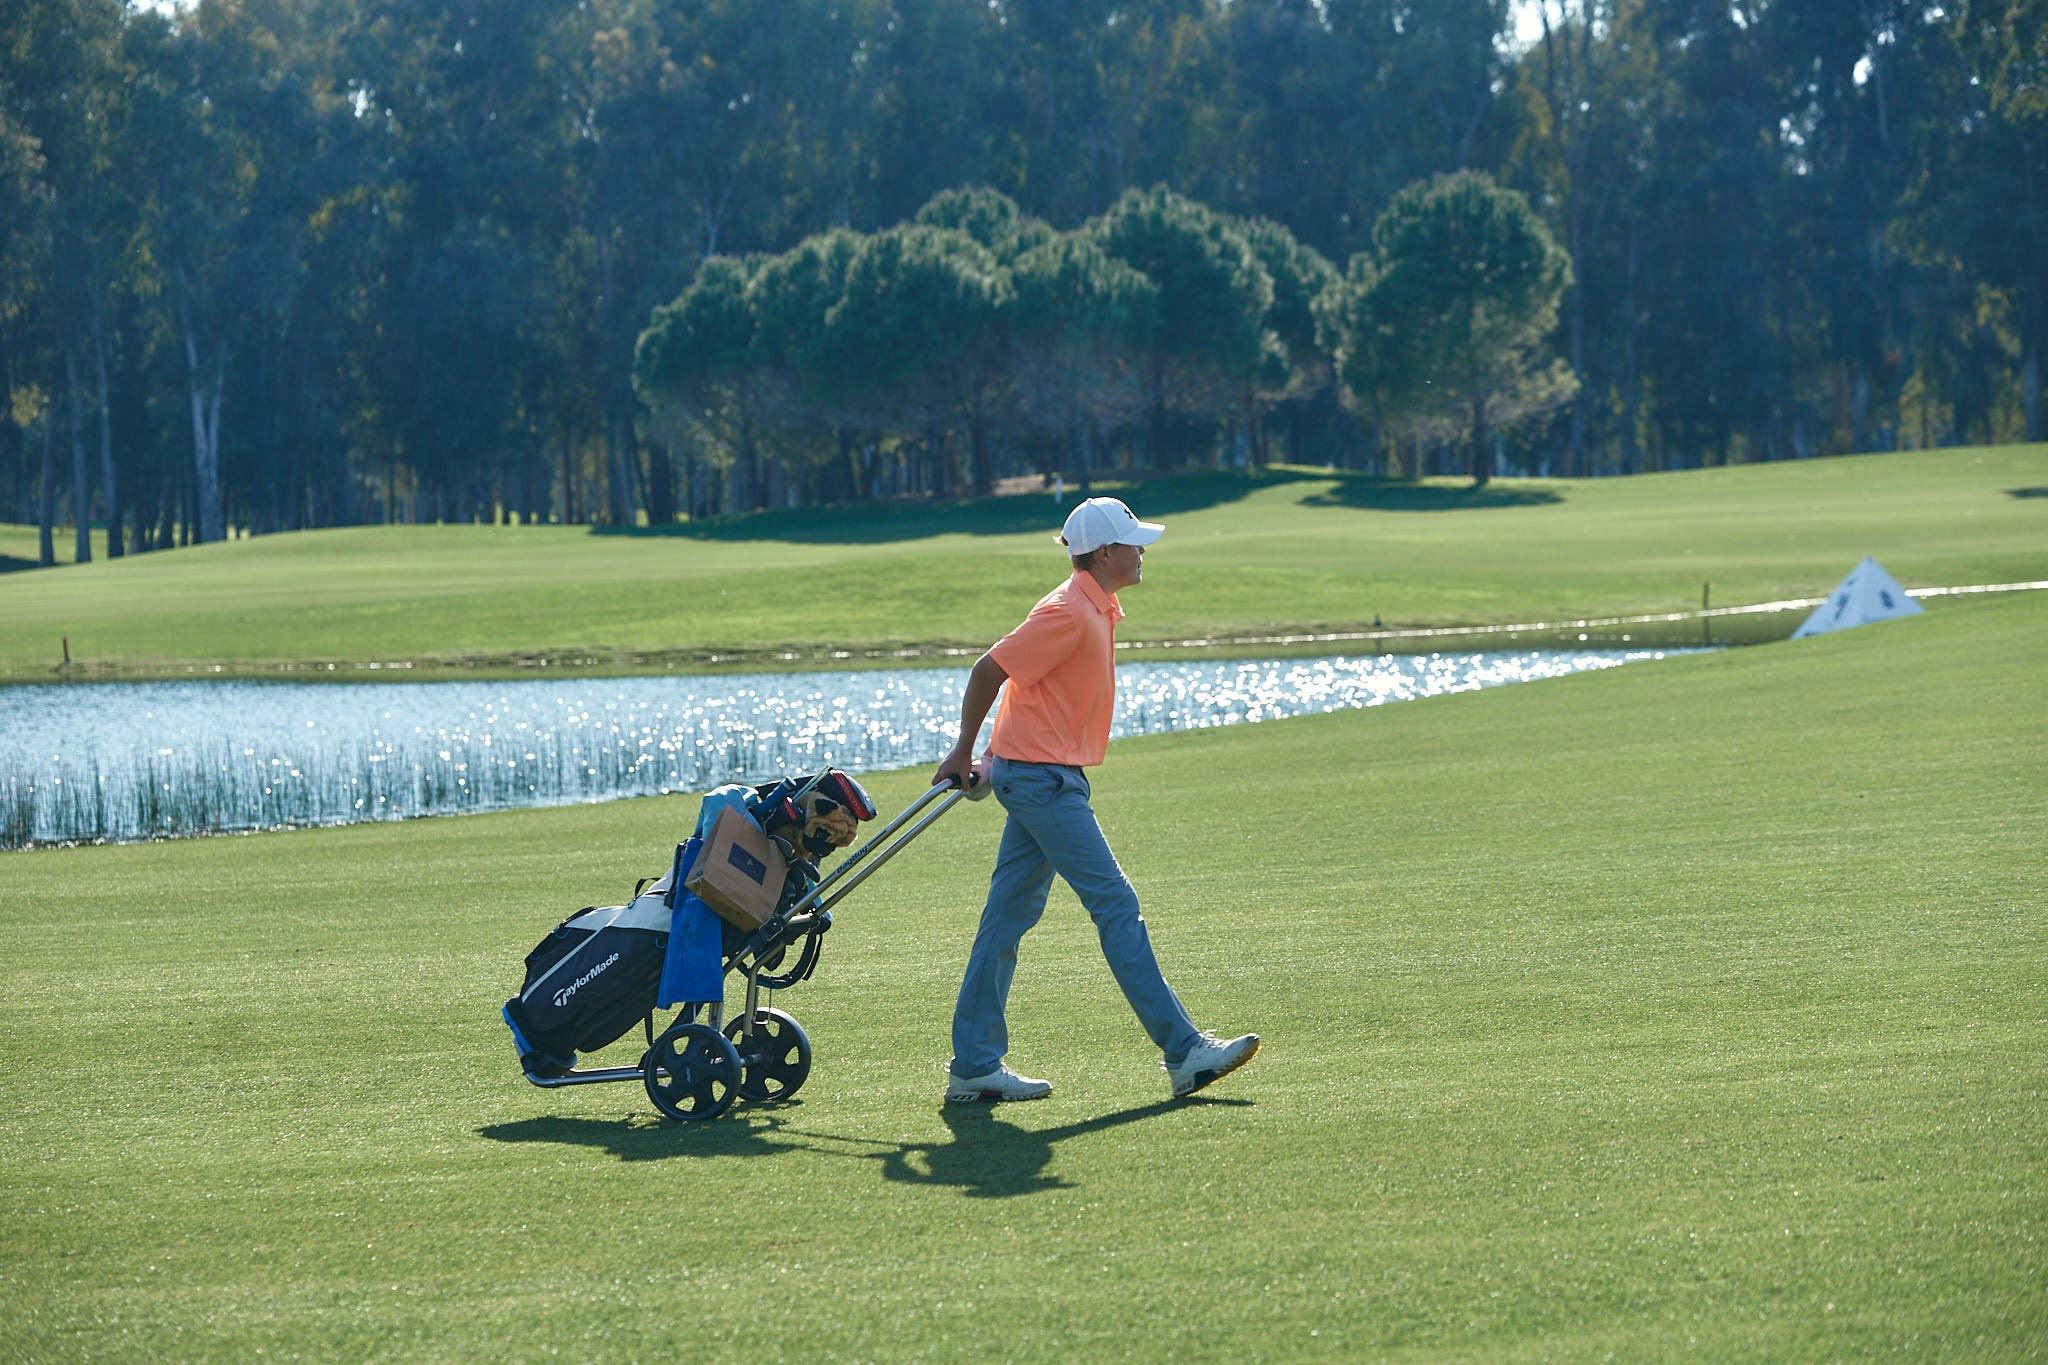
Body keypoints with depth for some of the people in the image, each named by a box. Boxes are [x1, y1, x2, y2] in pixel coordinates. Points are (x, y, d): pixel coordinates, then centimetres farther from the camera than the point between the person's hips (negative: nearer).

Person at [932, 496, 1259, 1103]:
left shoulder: (1097, 611, 14)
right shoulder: (1069, 613, -17)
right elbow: (988, 671, -16)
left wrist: (972, 758, 15)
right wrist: (963, 753, -6)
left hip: (1037, 778, 10)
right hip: (1042, 779, -10)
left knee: (1008, 916, 9)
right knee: (1116, 905, -8)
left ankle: (973, 1066, 11)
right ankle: (1184, 1052, -6)